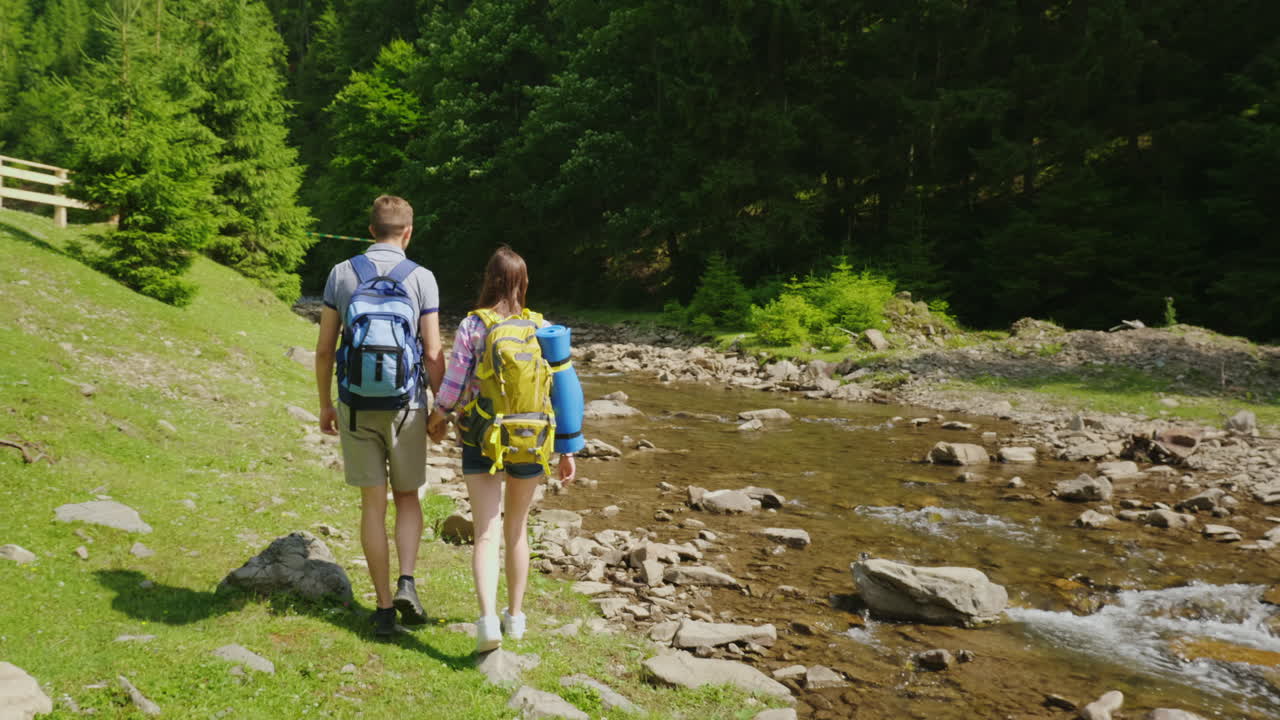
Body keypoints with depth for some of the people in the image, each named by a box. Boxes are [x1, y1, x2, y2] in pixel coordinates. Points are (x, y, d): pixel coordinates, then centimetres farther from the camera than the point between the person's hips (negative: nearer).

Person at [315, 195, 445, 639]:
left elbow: (324, 349, 3)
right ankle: (406, 582, -1)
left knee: (373, 505, 8)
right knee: (408, 497, 17)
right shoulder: (421, 278, -4)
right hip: (405, 404, -1)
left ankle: (384, 608, 12)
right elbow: (433, 354, -6)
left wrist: (325, 405, 13)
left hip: (356, 406, 1)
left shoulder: (341, 274, 2)